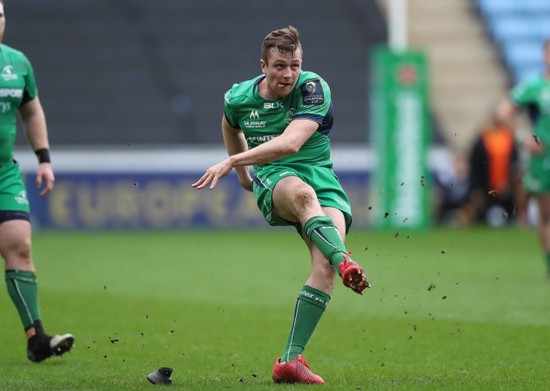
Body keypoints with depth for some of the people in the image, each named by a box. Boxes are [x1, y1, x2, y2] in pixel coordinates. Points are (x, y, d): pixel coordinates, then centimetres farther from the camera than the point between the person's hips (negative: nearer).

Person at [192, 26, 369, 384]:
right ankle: (345, 263, -69)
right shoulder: (239, 98, 3)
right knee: (302, 193, -40)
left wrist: (233, 161, -28)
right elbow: (231, 126, 30)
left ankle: (291, 359, -24)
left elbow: (291, 143, -25)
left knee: (324, 264, -25)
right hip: (273, 182, 0)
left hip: (321, 180, 0)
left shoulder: (314, 89, -11)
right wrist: (242, 173, 33)